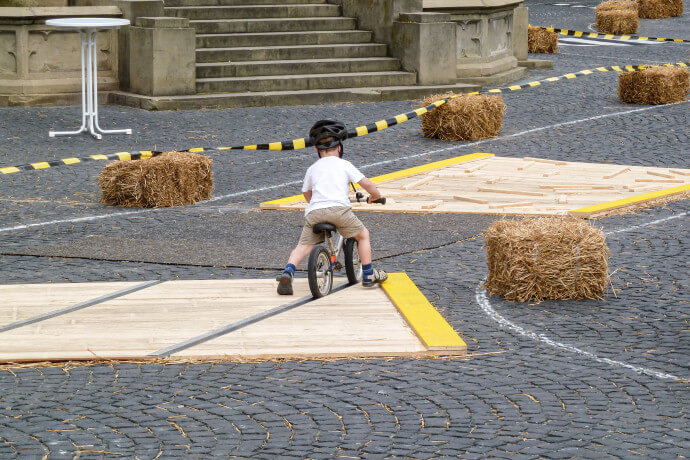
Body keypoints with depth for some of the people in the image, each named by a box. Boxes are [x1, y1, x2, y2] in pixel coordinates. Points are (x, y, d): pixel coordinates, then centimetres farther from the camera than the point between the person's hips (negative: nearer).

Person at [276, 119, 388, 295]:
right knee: (363, 235, 18)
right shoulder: (344, 165, 15)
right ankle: (368, 275, 19)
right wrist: (376, 196, 30)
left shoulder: (313, 168, 24)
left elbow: (306, 193, 36)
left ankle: (288, 272, -19)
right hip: (339, 208, -2)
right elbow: (366, 183, 10)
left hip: (314, 212, 3)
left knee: (303, 246, 7)